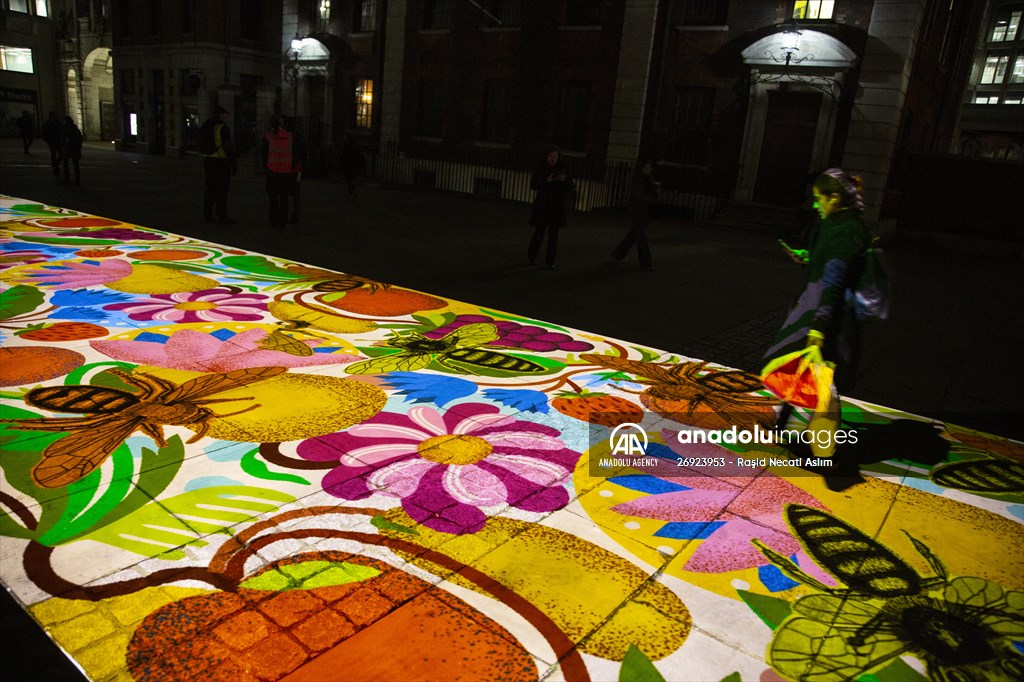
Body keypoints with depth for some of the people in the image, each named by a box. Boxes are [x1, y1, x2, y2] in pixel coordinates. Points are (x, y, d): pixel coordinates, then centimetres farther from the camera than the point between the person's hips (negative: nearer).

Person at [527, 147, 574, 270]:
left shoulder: (562, 169, 4)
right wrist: (547, 180, -22)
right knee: (539, 232, 0)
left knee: (553, 234, -4)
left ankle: (550, 262, -2)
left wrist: (565, 180, -18)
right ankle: (532, 256, 21)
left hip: (557, 207, 1)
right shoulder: (540, 169, -1)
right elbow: (533, 185, -8)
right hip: (542, 205, -1)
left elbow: (571, 187, 2)